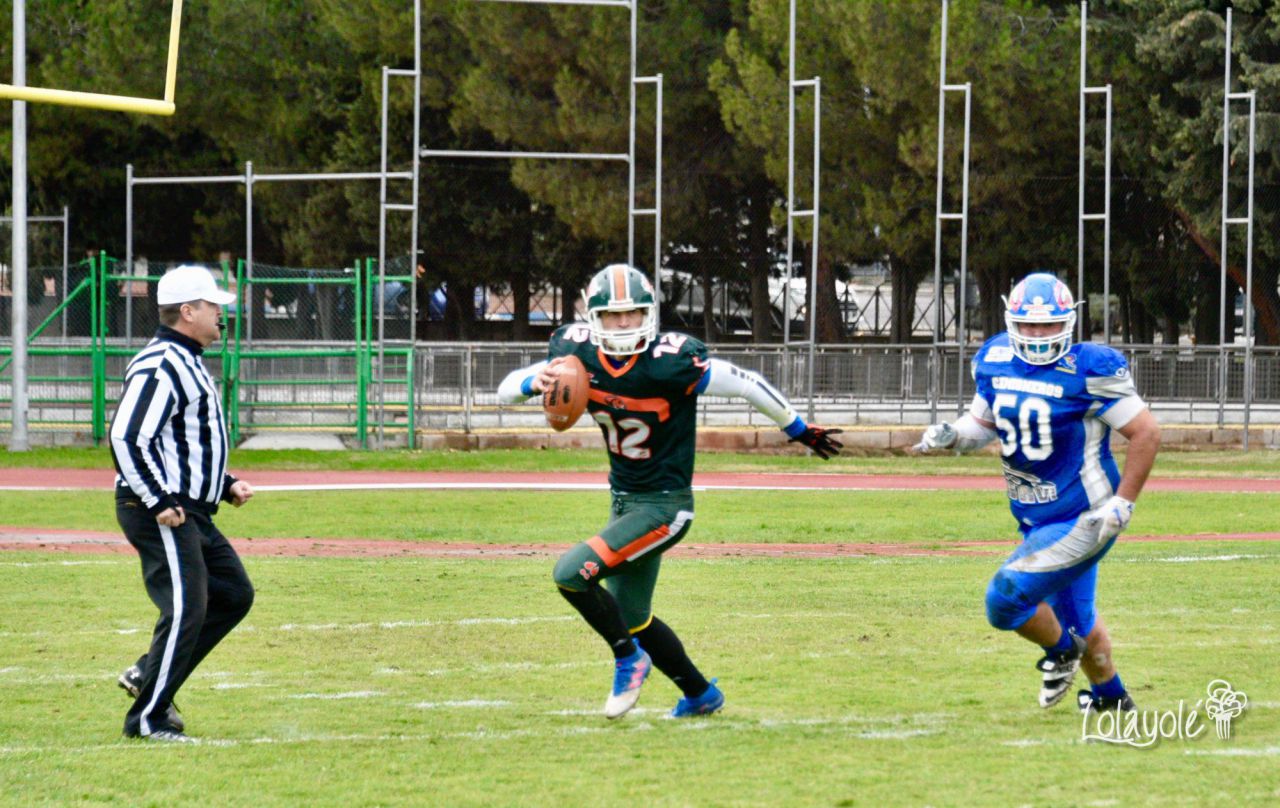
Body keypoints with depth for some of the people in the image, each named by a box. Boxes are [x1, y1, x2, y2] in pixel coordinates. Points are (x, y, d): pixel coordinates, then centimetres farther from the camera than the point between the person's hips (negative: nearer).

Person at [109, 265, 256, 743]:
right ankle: (148, 718, -4)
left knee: (234, 594, 12)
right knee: (186, 610, -11)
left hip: (191, 514, 11)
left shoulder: (187, 364, 19)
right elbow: (127, 437, -23)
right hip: (159, 514, -11)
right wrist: (159, 502, -25)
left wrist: (226, 486, 18)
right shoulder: (160, 367, -16)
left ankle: (149, 676, 15)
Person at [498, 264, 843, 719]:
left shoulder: (670, 362, -24)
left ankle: (628, 659, 3)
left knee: (571, 574, -20)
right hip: (624, 501, 7)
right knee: (632, 620, 17)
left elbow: (748, 386, -14)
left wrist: (801, 432, -3)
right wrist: (535, 383, -23)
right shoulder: (579, 352, -8)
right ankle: (701, 695, 38)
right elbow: (506, 389, 0)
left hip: (664, 506, -7)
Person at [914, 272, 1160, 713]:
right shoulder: (996, 363, -2)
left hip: (1081, 522, -7)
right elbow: (982, 424, 15)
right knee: (1076, 617, 23)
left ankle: (1062, 650, 14)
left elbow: (1146, 432, -15)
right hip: (1036, 522, 7)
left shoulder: (1088, 371, -21)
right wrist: (952, 435, -7)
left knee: (1007, 598, -16)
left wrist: (1123, 503, -17)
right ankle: (1112, 698, 46)